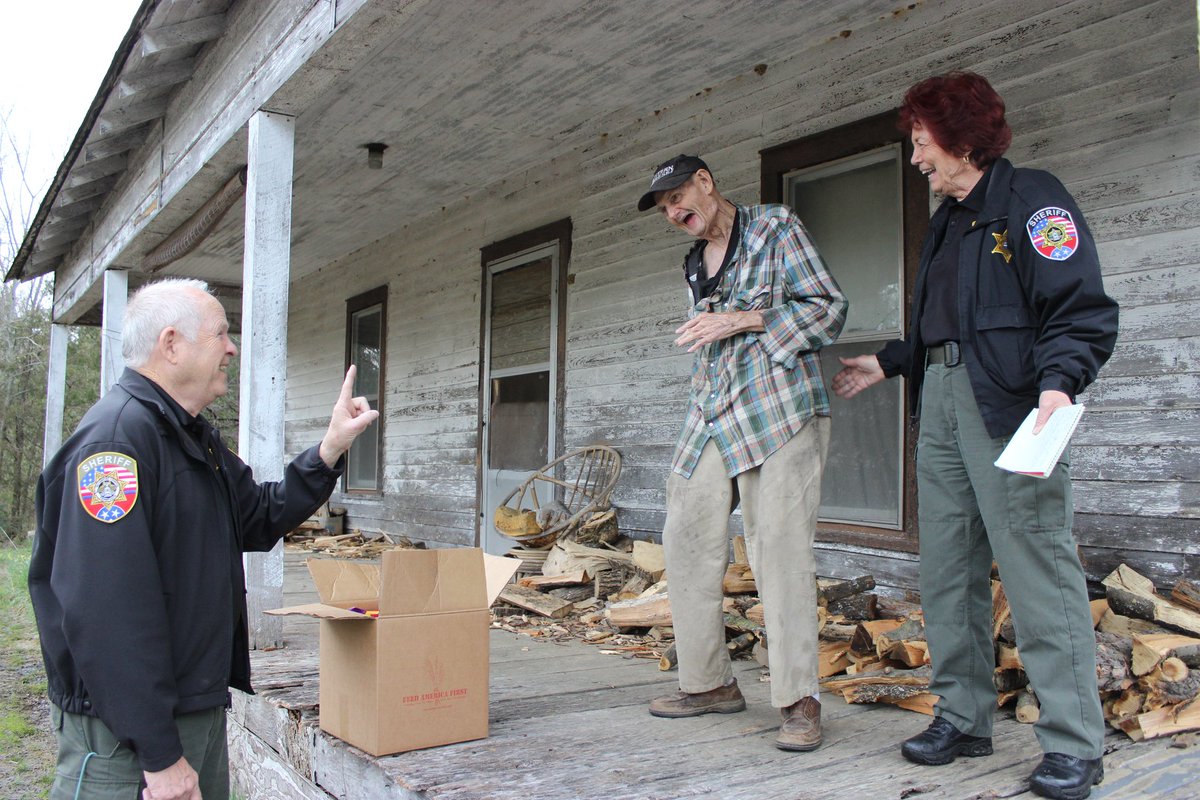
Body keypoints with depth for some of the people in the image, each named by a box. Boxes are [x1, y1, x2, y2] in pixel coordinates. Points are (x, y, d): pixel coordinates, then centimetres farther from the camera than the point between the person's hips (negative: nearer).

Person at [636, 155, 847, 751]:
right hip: (712, 415, 7)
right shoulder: (694, 264, 22)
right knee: (686, 542, 2)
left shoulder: (775, 228, 3)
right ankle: (709, 683, 15)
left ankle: (799, 700, -1)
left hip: (778, 411, -7)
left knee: (779, 550, -10)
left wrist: (742, 319, -11)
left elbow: (829, 309, -3)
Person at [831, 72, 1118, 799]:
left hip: (1006, 403, -8)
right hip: (940, 399, 9)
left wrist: (1059, 384, -26)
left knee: (1036, 563, -7)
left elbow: (1084, 309, -13)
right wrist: (888, 363, 28)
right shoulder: (949, 220, 23)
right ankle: (964, 718, 19)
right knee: (947, 569, 8)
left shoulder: (1031, 200, -3)